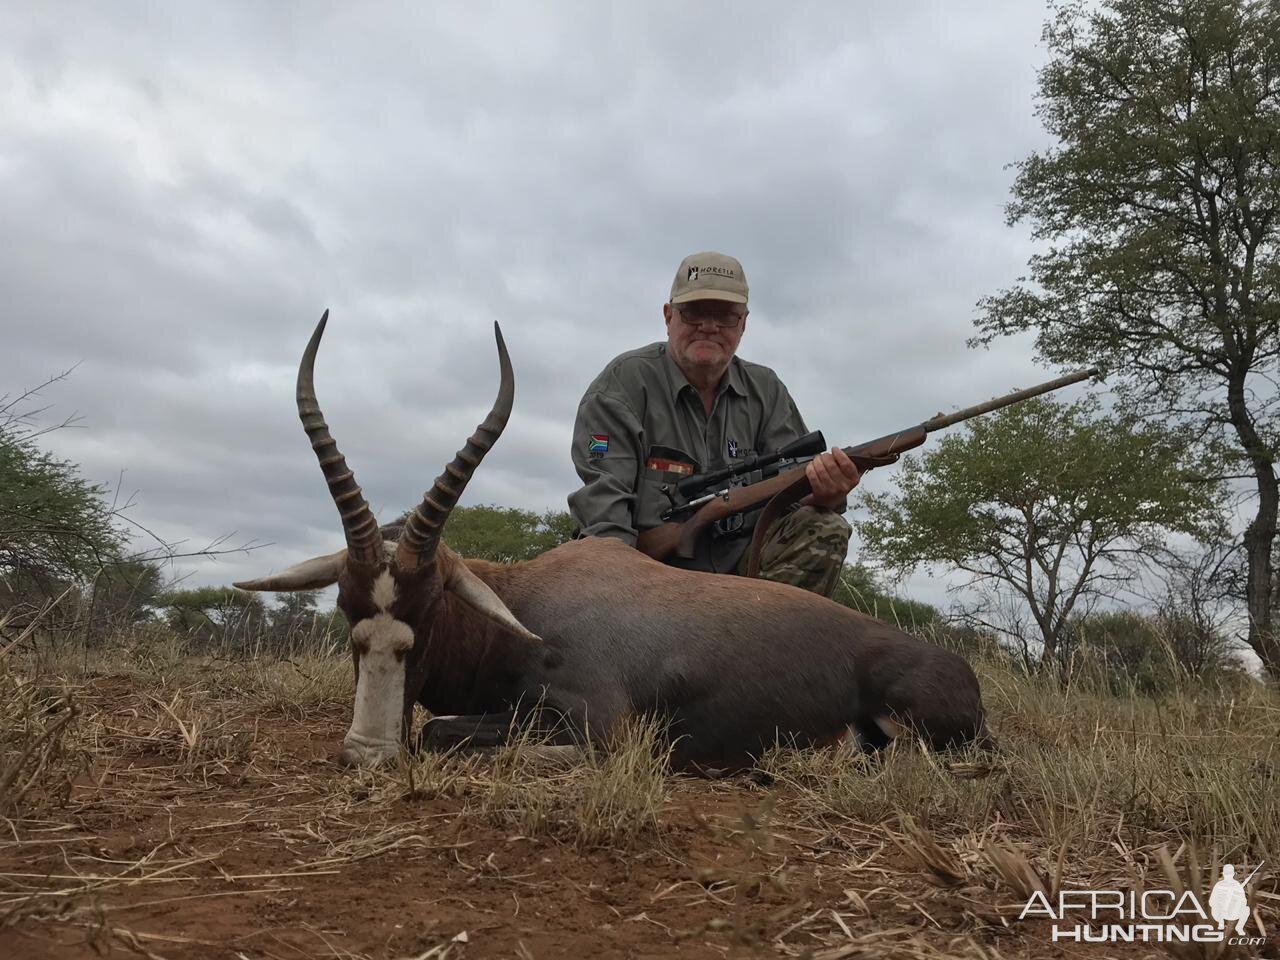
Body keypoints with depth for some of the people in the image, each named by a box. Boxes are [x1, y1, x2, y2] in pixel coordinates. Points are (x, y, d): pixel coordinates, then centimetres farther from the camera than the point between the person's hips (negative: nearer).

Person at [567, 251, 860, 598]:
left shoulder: (766, 391, 11)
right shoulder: (624, 382, -5)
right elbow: (602, 502, -15)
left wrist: (826, 493, -25)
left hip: (741, 570, 4)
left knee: (825, 530, -18)